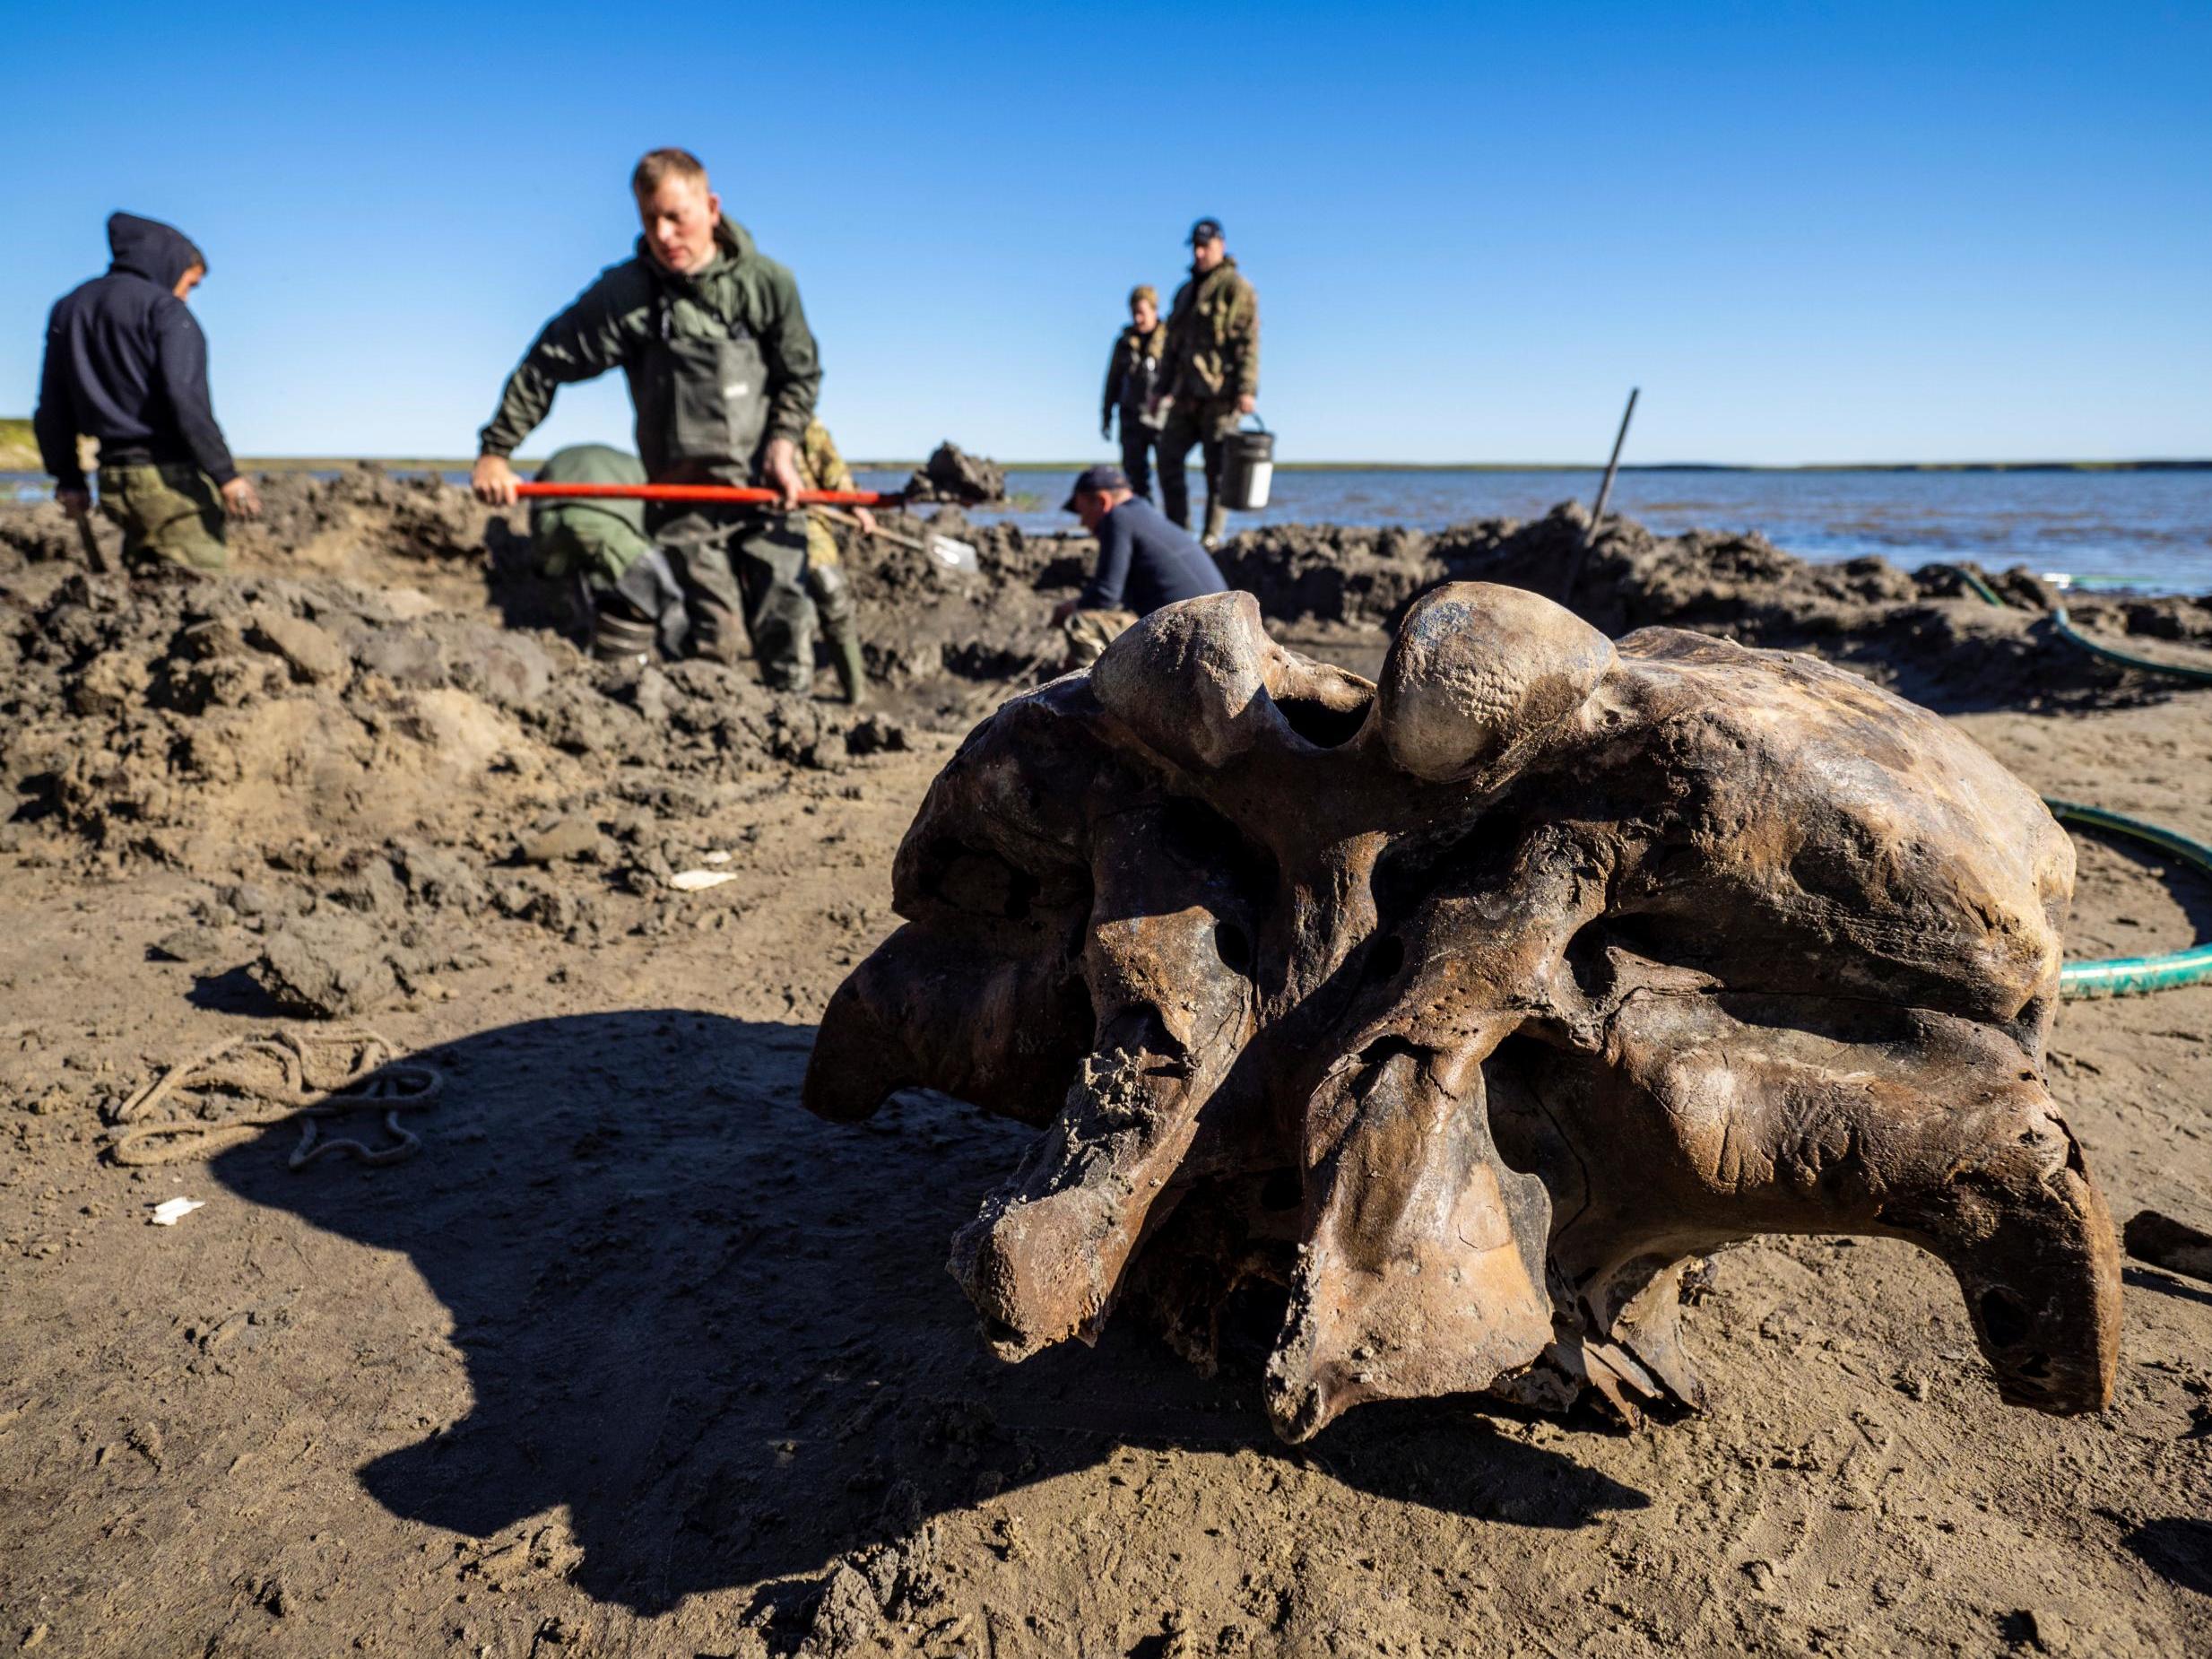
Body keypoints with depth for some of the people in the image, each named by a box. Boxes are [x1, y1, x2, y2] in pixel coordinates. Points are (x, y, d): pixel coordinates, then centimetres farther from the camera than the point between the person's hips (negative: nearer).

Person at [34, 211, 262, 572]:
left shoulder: (68, 309, 18)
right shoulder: (164, 308, -6)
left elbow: (52, 408, 18)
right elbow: (184, 397, -19)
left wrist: (68, 477, 24)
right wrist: (225, 474, -20)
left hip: (113, 481, 8)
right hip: (171, 475, -8)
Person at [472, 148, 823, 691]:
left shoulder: (766, 282, 1)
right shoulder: (626, 295, -3)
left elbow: (802, 372, 12)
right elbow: (546, 365, 3)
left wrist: (783, 440, -4)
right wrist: (495, 451, 0)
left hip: (766, 485, 2)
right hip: (684, 493, -1)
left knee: (786, 622, -4)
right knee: (715, 636, -9)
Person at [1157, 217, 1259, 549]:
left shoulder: (1236, 288, -2)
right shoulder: (1185, 292, 22)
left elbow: (1248, 342, -11)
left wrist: (1247, 390, -19)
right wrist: (1164, 387, 21)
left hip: (1220, 395, -7)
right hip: (1187, 396, 7)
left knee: (1217, 467, -4)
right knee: (1168, 457, 1)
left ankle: (1213, 536, 1)